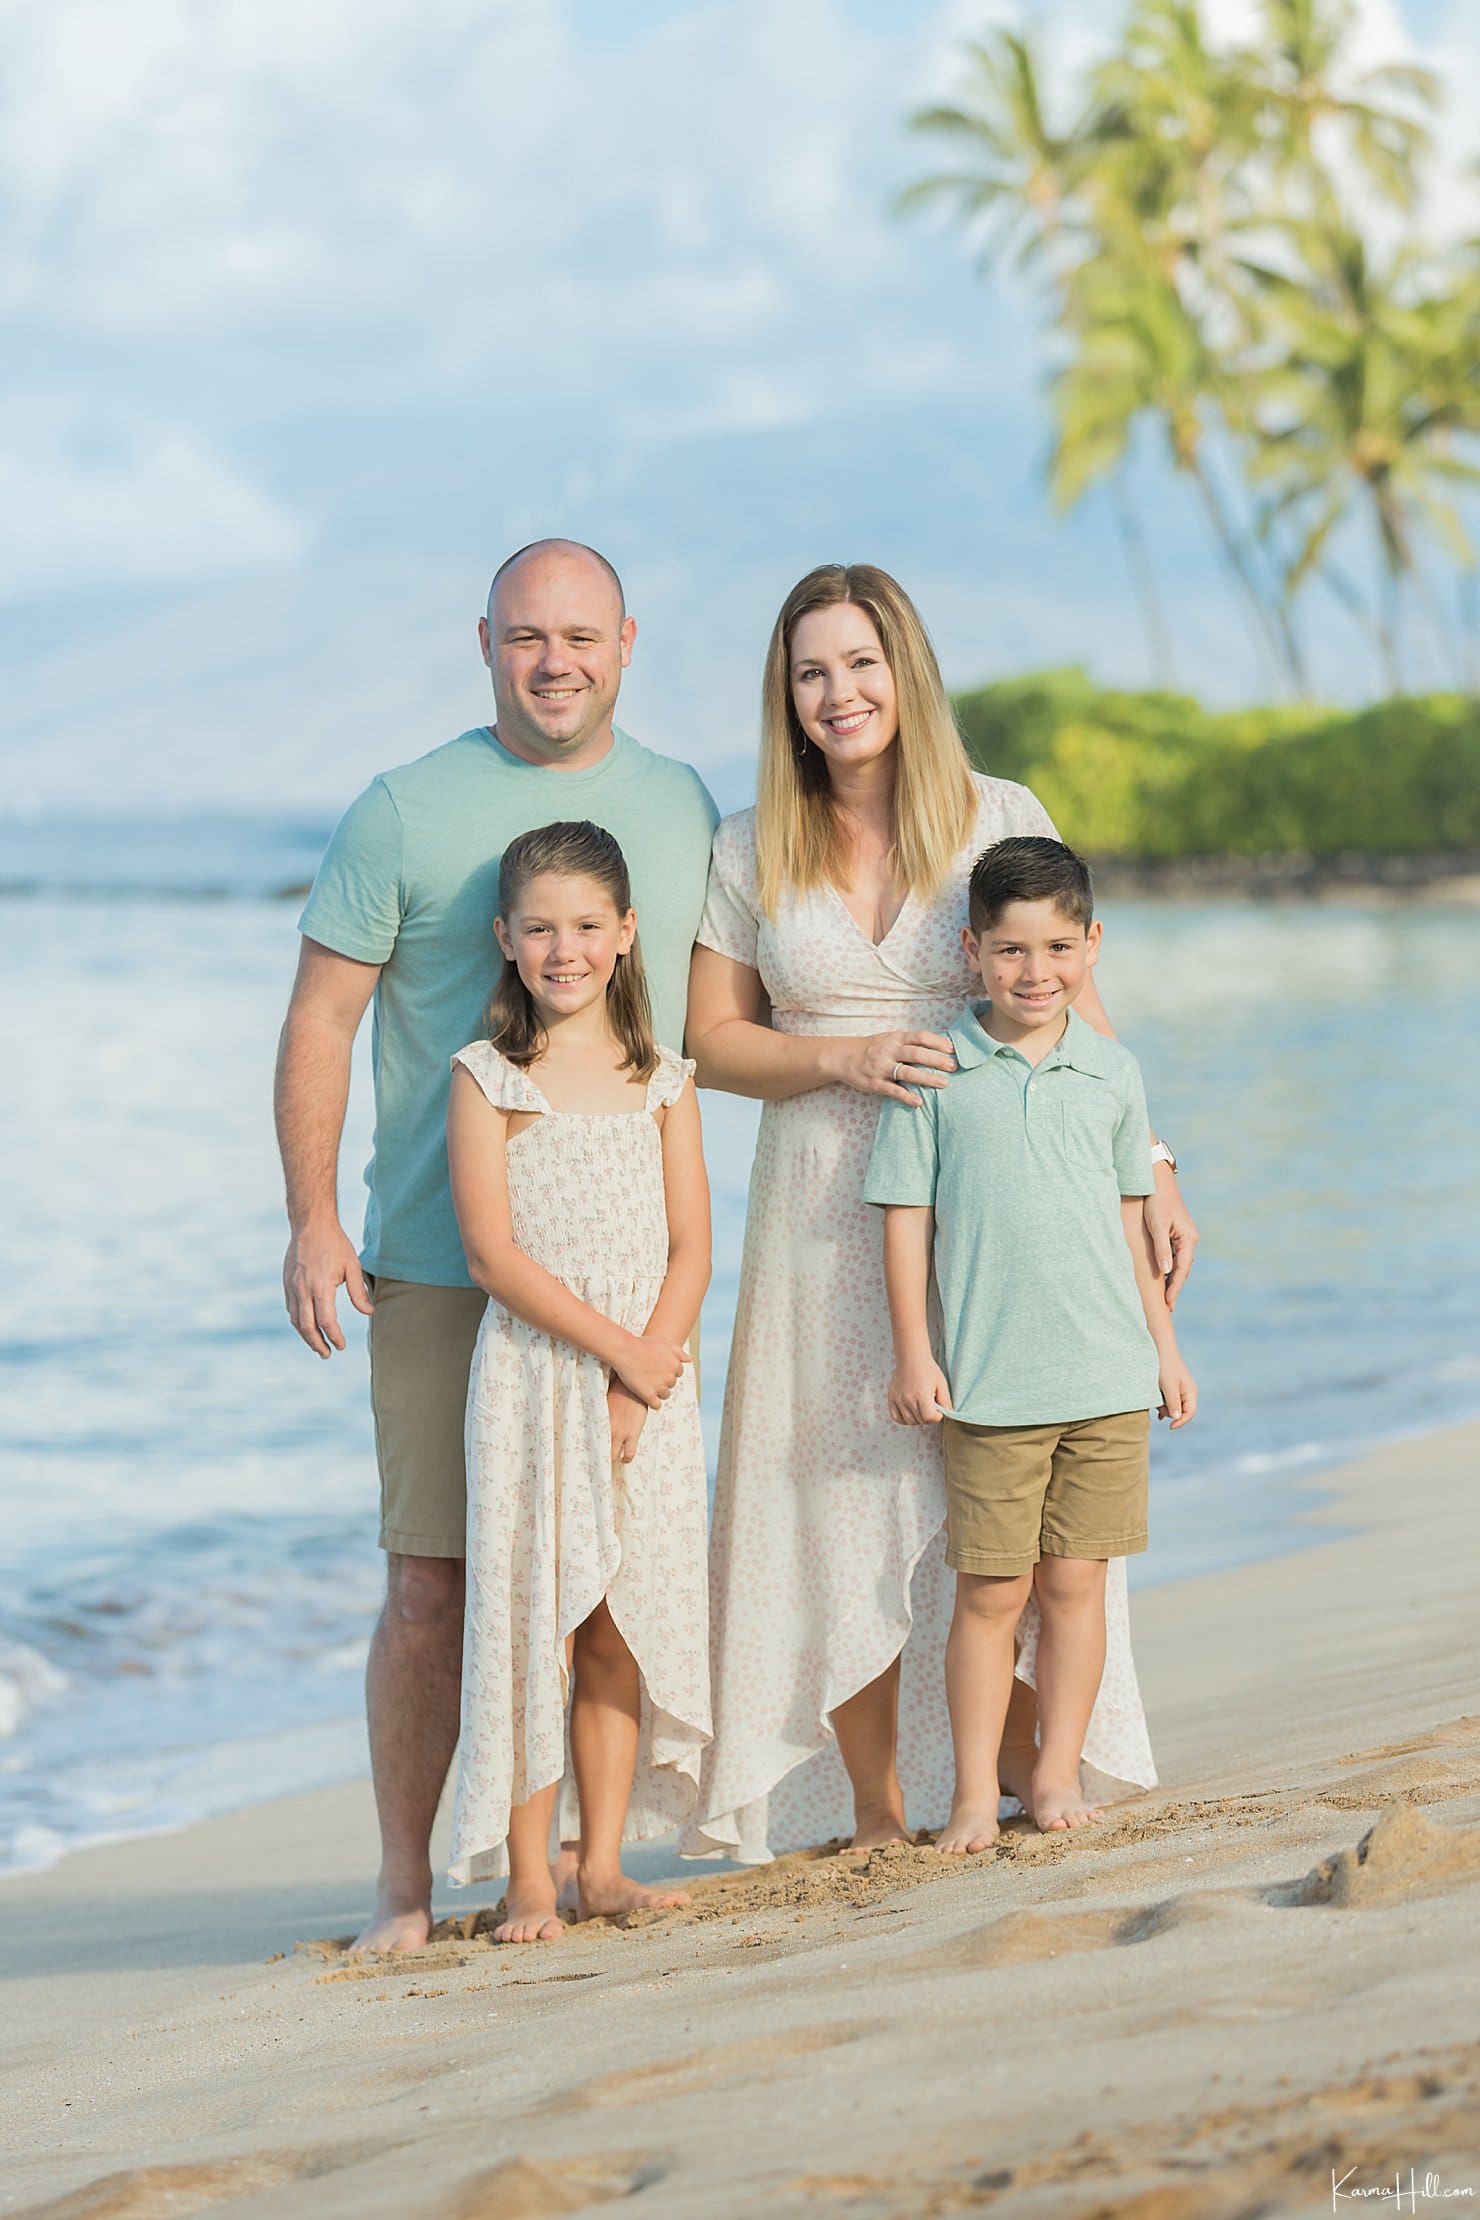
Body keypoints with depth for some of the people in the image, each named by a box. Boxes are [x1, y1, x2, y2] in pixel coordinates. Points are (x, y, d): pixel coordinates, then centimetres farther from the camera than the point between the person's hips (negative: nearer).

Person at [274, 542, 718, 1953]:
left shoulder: (684, 809, 11)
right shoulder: (405, 814, -1)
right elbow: (318, 1026, -1)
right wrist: (312, 1222, -8)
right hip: (441, 1268, -3)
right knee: (431, 1583, -3)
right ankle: (405, 1884, 7)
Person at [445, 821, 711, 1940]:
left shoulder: (662, 1080, 8)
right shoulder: (488, 1079, -2)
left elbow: (690, 1251, 3)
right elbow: (496, 1255, -9)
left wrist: (643, 1388, -9)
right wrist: (617, 1350, -14)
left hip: (650, 1375, 3)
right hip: (533, 1374, -3)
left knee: (623, 1626, 5)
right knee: (532, 1618, -4)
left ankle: (603, 1865, 13)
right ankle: (530, 1879, 1)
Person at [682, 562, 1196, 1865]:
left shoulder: (1003, 819, 3)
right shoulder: (752, 853, 4)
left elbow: (1077, 1009, 6)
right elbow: (712, 1040, 5)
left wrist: (1150, 1169, -1)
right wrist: (846, 1058, -12)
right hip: (829, 1210, 1)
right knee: (846, 1500, 1)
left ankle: (1023, 1761, 14)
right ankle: (875, 1806, 10)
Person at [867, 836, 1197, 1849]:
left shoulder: (1112, 1071, 7)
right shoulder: (935, 1074, -2)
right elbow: (907, 1216, 0)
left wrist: (1165, 1345, 16)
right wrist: (914, 1351, -4)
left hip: (1109, 1377, 3)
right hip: (990, 1380, -2)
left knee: (1075, 1583, 6)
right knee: (990, 1592, 0)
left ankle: (1058, 1773, 15)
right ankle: (976, 1792, 7)